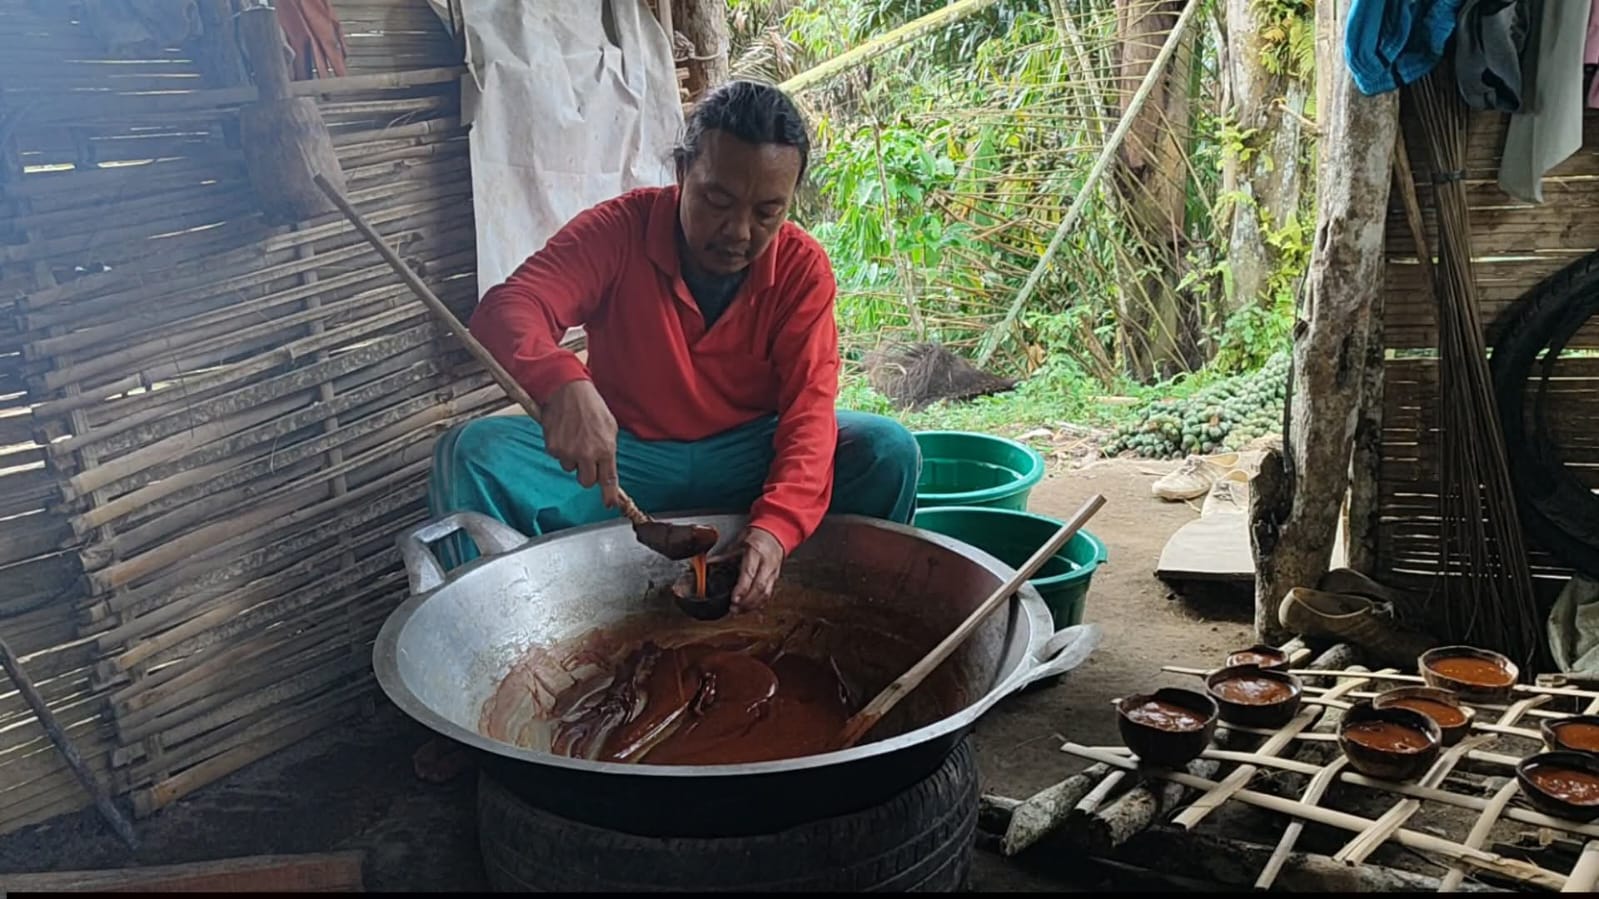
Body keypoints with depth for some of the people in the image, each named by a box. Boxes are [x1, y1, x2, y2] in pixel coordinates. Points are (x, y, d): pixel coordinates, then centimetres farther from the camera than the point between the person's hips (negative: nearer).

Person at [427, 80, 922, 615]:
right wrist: (563, 383, -51)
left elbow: (808, 409, -19)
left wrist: (776, 524, -40)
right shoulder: (619, 230, -13)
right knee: (471, 453, -25)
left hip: (748, 460, 1)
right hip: (620, 459, 0)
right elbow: (505, 312, -26)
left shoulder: (802, 267, -10)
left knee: (888, 452, -24)